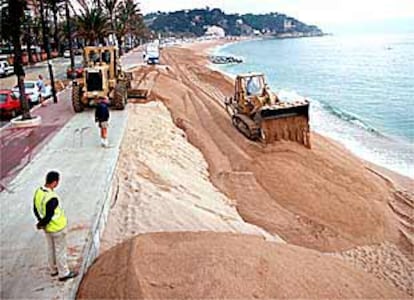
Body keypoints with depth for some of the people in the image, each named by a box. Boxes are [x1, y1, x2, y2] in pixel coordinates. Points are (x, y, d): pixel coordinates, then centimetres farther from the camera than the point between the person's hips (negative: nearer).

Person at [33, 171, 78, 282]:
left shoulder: (38, 192, -9)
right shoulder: (52, 199, -35)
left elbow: (35, 209, 2)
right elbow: (48, 217, -27)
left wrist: (41, 222, 9)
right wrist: (41, 225, -8)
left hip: (47, 228, 8)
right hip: (57, 228, -8)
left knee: (51, 248, 24)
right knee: (60, 250, 10)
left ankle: (54, 269, 42)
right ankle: (64, 274, 26)